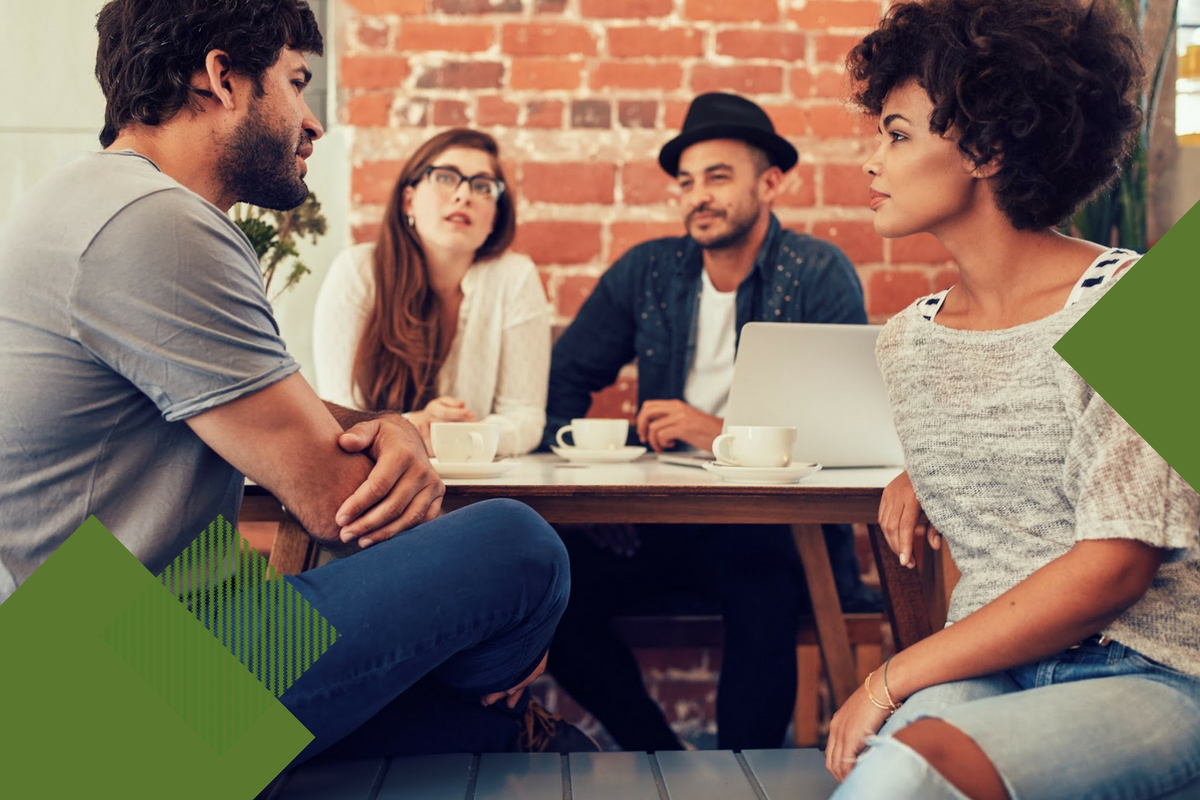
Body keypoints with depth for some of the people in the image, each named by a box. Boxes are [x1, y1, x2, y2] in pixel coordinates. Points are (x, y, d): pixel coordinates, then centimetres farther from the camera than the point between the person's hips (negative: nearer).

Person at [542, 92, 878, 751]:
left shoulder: (819, 274, -2)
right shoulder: (646, 271, 9)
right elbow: (564, 377, 13)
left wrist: (724, 432, -22)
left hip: (773, 523, -4)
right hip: (657, 519, 4)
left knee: (762, 583, -36)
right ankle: (664, 762, 0)